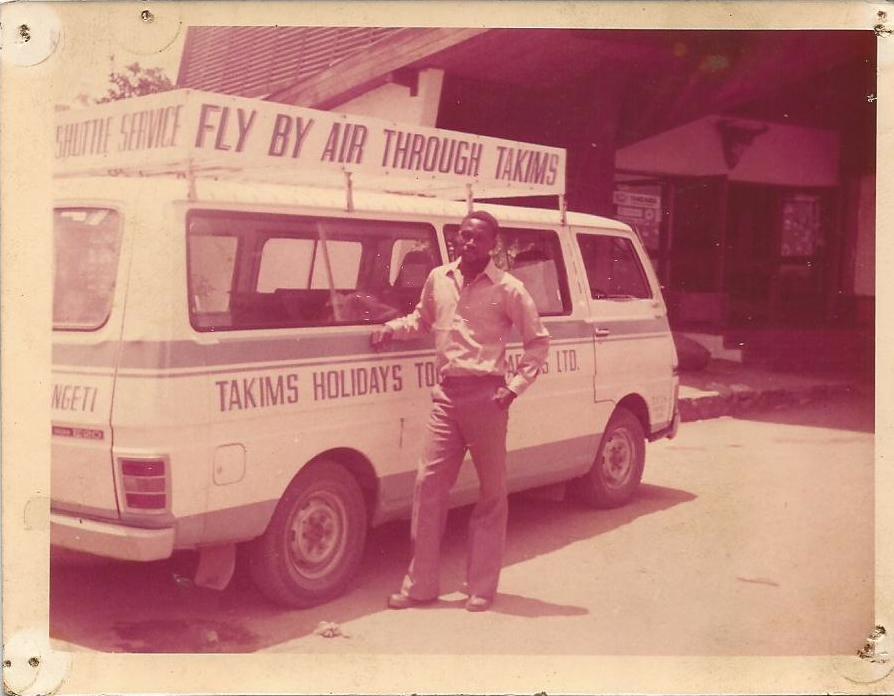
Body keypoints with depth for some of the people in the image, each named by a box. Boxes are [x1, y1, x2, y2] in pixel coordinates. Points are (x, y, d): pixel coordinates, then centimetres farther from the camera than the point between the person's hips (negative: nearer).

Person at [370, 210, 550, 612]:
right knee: (429, 483, 0)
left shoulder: (508, 290, -3)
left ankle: (481, 589, 14)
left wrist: (515, 386, -6)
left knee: (491, 493, 4)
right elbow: (422, 320, 26)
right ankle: (420, 585, 9)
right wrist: (392, 329, 7)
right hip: (446, 395, 4)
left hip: (486, 396, -4)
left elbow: (538, 341, 3)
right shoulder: (438, 279, 9)